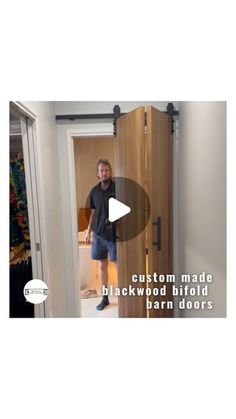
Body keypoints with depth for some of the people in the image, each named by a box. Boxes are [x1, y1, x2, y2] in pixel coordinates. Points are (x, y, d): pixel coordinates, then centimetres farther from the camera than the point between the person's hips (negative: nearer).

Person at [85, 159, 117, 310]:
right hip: (98, 234, 5)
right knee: (102, 265, 13)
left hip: (114, 234, -4)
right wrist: (89, 231, 12)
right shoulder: (94, 191, 5)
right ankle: (105, 298, 28)